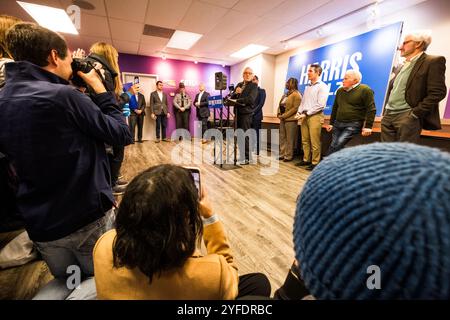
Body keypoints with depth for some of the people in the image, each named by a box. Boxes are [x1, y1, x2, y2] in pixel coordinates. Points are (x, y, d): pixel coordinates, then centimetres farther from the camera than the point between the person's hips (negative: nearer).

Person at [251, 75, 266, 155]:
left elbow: (261, 104, -7)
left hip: (256, 116, -4)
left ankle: (257, 152, 6)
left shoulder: (261, 91, 3)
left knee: (256, 135, -2)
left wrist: (253, 112, -14)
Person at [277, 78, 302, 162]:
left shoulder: (297, 95, -7)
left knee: (289, 139, -3)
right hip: (282, 119, 8)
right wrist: (279, 114, 0)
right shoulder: (286, 94, 18)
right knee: (282, 138, 11)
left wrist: (284, 115, -16)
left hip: (290, 120, -8)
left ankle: (289, 156, 5)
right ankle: (282, 154, 19)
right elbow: (280, 105, 18)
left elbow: (295, 108, -15)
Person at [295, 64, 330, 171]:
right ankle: (306, 159, 16)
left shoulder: (322, 86, -3)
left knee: (314, 142, -6)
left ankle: (315, 162, 1)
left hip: (315, 116, -7)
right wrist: (299, 112, 3)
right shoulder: (307, 87, 20)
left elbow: (320, 105, -12)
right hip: (304, 116, 7)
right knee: (305, 140, 7)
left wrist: (306, 114, -13)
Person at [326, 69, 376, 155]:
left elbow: (371, 109, -7)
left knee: (338, 144, -21)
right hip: (338, 124, 6)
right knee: (333, 145, 0)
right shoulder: (340, 90, 14)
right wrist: (331, 123, 18)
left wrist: (368, 126, -14)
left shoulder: (365, 90, -4)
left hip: (353, 125, -6)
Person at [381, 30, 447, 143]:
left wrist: (415, 113, -15)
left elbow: (437, 92, -9)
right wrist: (385, 111, 11)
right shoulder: (403, 66, 24)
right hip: (388, 116, 7)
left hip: (407, 116, -6)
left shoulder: (433, 61, 0)